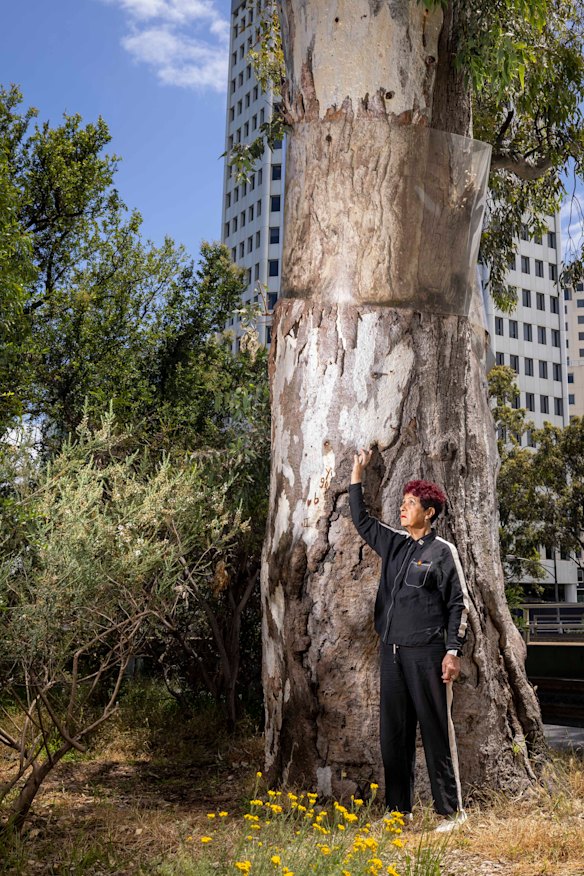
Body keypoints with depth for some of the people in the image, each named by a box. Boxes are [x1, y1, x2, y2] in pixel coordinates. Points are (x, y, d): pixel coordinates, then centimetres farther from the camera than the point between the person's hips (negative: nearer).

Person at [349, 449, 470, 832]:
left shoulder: (443, 552, -2)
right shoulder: (393, 544, 14)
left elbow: (458, 604, -4)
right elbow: (362, 519, 25)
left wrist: (453, 651, -12)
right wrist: (357, 474, 20)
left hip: (427, 653, -6)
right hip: (393, 652, 6)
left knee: (436, 730, -2)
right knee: (394, 732, 9)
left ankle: (452, 811, 7)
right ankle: (399, 808, 20)